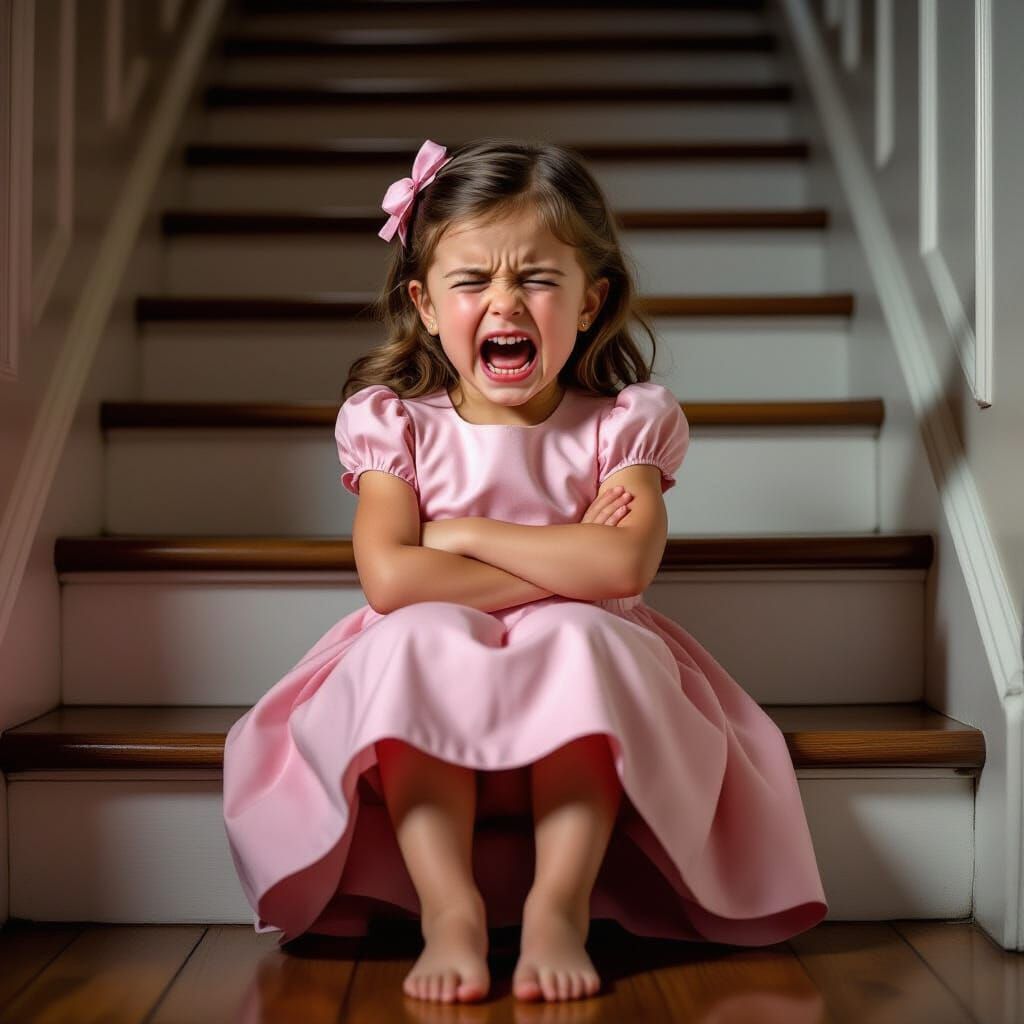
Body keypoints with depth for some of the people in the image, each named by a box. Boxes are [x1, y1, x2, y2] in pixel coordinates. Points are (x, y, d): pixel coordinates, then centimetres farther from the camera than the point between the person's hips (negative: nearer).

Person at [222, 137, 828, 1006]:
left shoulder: (623, 422, 0)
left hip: (574, 721, 0)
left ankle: (559, 909, -27)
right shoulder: (397, 423, 0)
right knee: (418, 637, -30)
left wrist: (463, 534, -14)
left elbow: (624, 567, -19)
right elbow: (389, 579, -17)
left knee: (583, 636, -30)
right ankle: (449, 910, -29)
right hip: (429, 724, 0)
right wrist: (563, 565, -16)